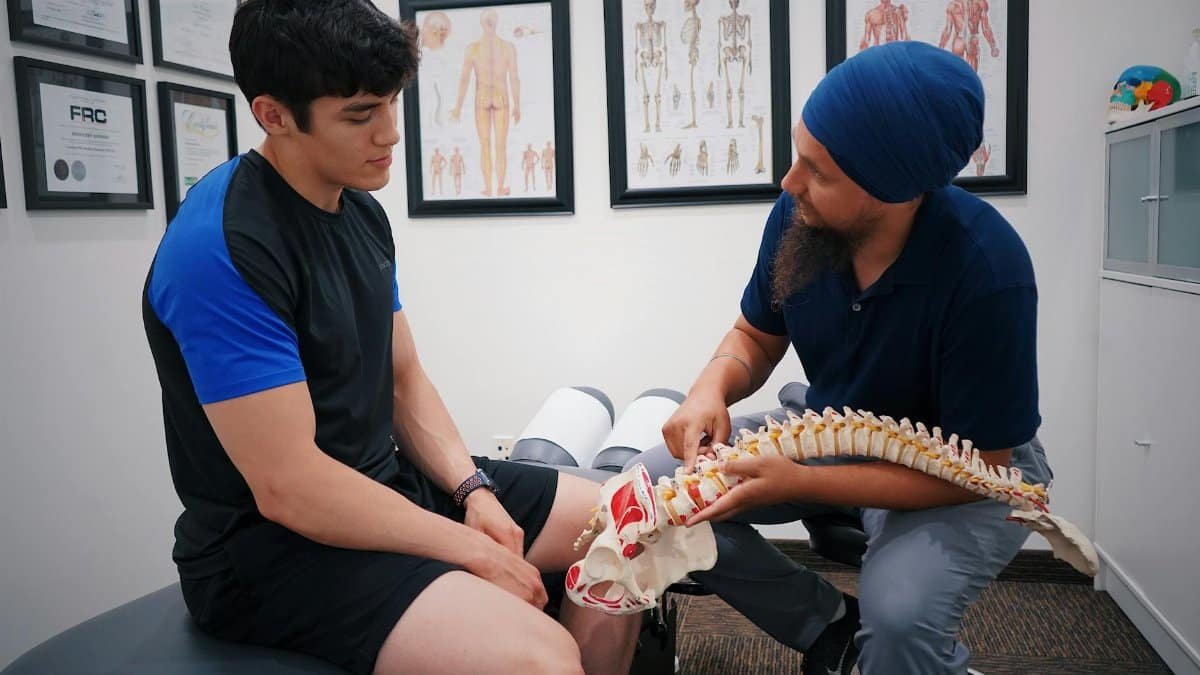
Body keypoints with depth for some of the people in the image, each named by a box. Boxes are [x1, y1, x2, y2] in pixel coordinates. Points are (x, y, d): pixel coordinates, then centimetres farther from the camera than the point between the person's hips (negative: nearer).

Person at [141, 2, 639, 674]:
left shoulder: (363, 213, 5)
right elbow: (288, 488, -25)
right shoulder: (222, 248, -23)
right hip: (275, 544, -8)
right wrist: (473, 550, -18)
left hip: (389, 483, 9)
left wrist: (474, 489, -5)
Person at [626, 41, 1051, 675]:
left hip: (966, 469, -5)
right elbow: (755, 337, 0)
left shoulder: (985, 269, -31)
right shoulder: (798, 215, -18)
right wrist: (711, 389, -23)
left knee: (898, 618, -35)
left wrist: (798, 483, -33)